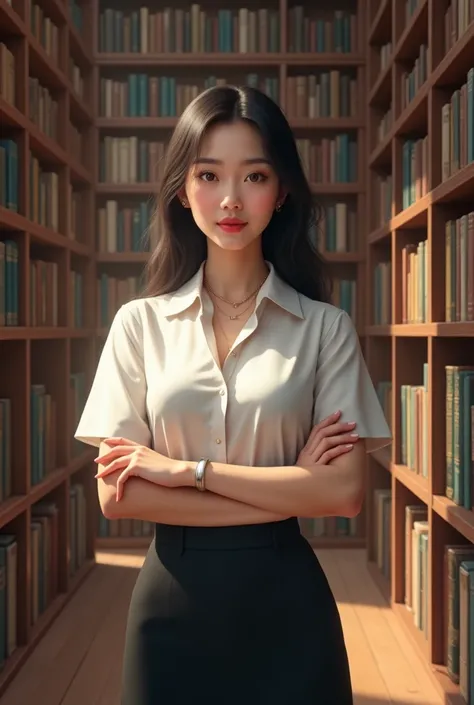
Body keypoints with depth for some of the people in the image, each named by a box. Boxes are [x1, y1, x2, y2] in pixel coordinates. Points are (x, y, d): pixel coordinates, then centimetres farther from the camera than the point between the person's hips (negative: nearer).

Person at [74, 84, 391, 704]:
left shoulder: (326, 328, -4)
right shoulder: (140, 323, -2)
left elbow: (344, 492, -11)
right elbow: (116, 495, -8)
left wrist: (188, 469, -15)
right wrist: (287, 493, -12)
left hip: (284, 596, 0)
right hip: (173, 593, 1)